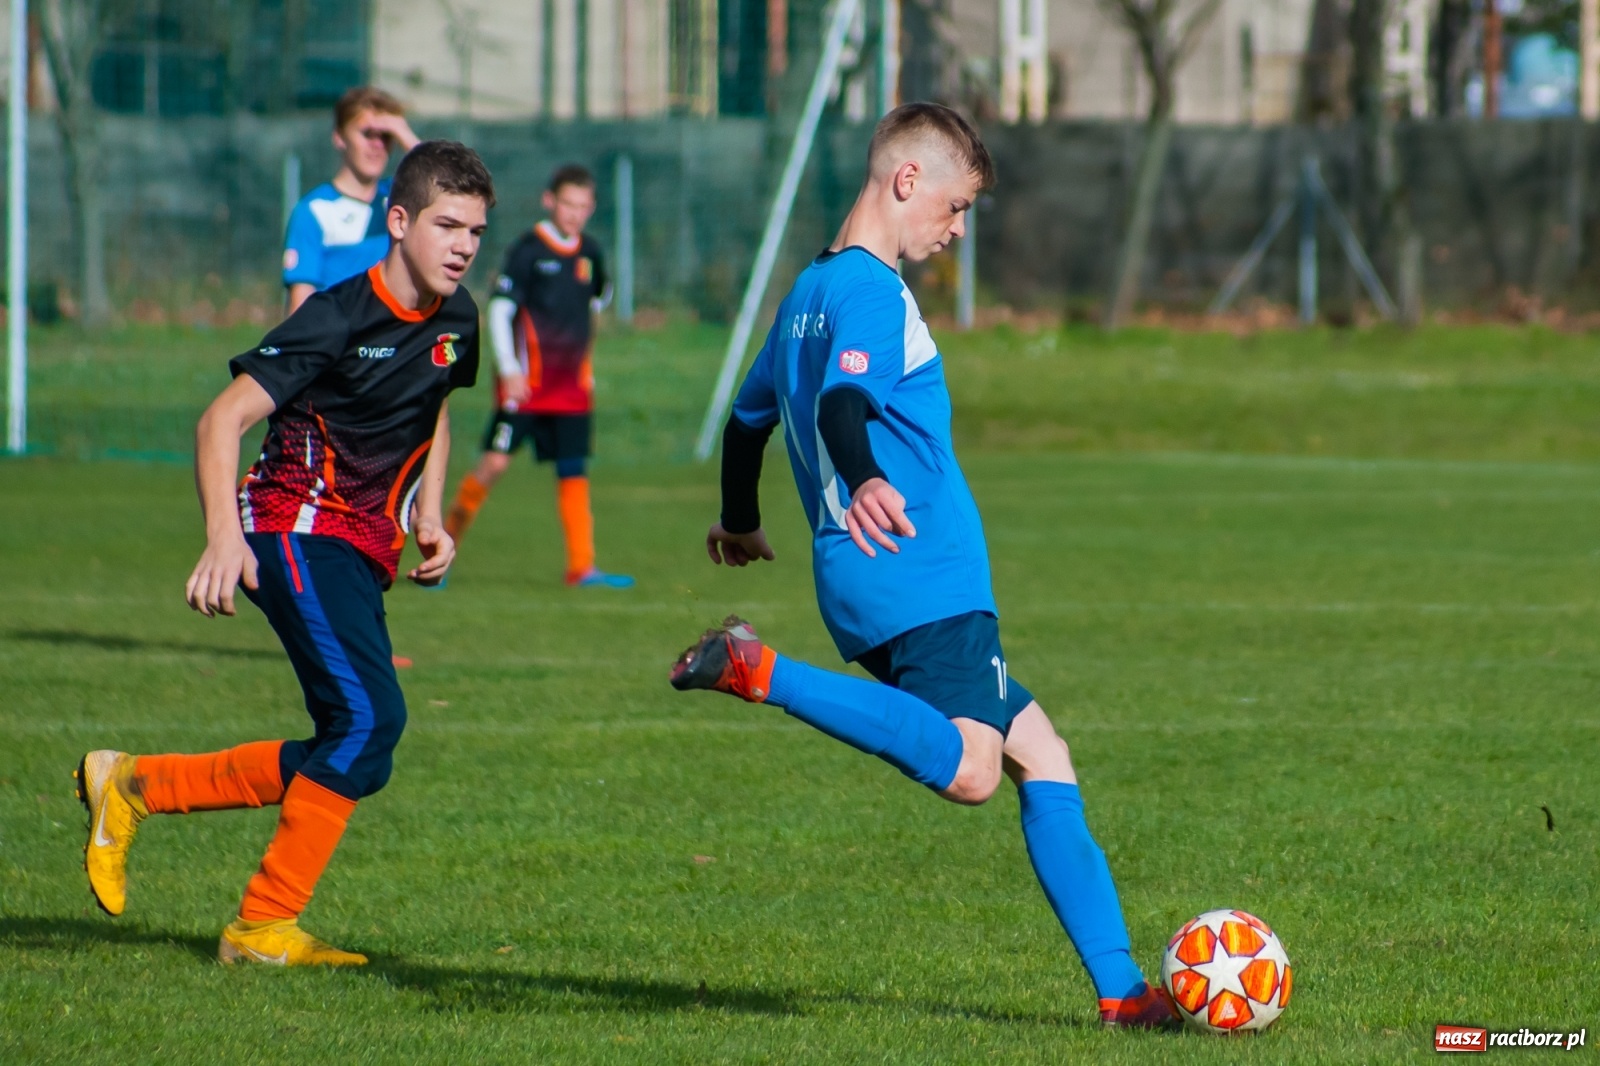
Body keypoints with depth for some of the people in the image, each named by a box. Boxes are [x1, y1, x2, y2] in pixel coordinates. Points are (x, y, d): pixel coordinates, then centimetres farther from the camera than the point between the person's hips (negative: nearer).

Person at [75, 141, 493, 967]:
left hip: (363, 555, 8)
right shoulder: (338, 319, -16)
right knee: (370, 716, -23)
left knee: (356, 757, 6)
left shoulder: (455, 321, 7)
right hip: (299, 529, -8)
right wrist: (225, 537, -33)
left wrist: (428, 516, 13)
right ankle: (265, 924, -16)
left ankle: (132, 785, 19)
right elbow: (222, 420, -19)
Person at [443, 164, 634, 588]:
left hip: (572, 386, 5)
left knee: (574, 473, 1)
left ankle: (582, 566, 1)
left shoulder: (589, 253, 9)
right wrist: (509, 369, -18)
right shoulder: (528, 250, -8)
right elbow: (500, 310, -10)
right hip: (526, 383, -5)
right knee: (495, 461, -9)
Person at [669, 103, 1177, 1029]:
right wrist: (862, 482, -47)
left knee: (1040, 756, 10)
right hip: (919, 578, -11)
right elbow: (844, 400, -27)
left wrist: (739, 524, 48)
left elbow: (749, 415, 32)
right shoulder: (875, 293, -9)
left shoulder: (812, 291, 21)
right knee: (970, 770, -28)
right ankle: (756, 672, -21)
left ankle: (1120, 988, 6)